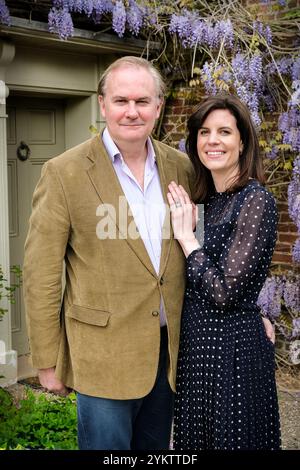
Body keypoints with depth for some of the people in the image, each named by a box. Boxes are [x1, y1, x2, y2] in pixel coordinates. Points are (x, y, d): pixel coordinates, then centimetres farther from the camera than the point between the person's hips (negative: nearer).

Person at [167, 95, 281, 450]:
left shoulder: (255, 201, -16)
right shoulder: (207, 200, 8)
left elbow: (225, 292, -22)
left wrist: (186, 237, -14)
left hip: (232, 347, -8)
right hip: (197, 342, 8)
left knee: (230, 437, 8)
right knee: (198, 438, 21)